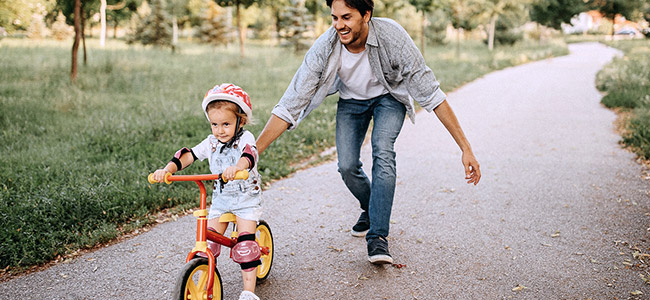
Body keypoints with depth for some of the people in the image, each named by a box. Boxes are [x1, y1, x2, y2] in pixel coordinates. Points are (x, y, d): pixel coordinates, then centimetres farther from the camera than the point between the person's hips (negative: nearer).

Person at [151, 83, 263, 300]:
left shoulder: (245, 139, -14)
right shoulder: (211, 142, 1)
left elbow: (249, 155, -35)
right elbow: (189, 155, -3)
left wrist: (237, 167, -58)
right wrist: (167, 169, -21)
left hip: (246, 198, -5)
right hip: (220, 198, 5)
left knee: (245, 244, -12)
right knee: (208, 240, -3)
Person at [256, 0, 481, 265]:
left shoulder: (391, 36, -36)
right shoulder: (324, 49, -32)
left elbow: (432, 96, -33)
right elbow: (289, 106, -29)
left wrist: (466, 148, -35)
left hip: (389, 96, -2)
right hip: (351, 99, 2)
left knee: (382, 152, -26)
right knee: (347, 166, -10)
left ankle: (378, 237, -20)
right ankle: (371, 209, 25)